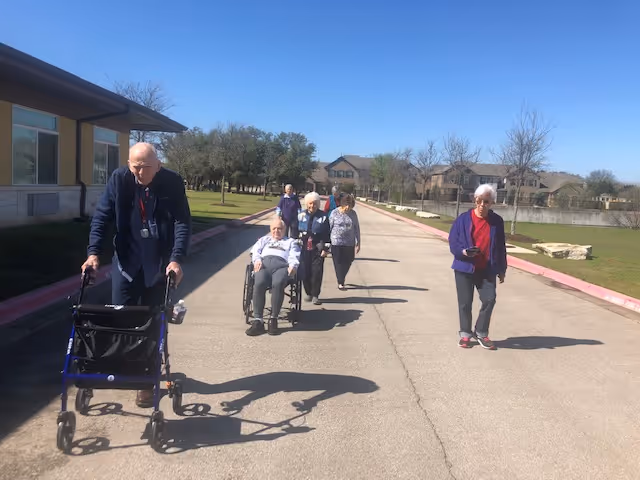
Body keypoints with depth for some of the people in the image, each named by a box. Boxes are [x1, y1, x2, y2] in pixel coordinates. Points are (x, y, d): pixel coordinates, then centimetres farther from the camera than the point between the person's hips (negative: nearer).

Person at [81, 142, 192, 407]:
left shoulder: (173, 182, -11)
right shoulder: (118, 178, -8)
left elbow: (182, 223, -13)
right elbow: (102, 216, -6)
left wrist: (176, 259, -24)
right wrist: (94, 252, -18)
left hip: (159, 263, -1)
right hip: (126, 261, 2)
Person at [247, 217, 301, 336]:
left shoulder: (291, 241, 33)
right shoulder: (264, 239, 39)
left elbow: (294, 256, 15)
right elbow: (255, 250, 20)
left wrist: (293, 265, -9)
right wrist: (257, 260, -4)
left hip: (282, 265, -1)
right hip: (264, 263, 1)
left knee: (278, 284, -38)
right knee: (259, 283, -35)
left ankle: (273, 319, -31)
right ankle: (257, 320, -36)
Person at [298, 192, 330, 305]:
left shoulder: (323, 217, 1)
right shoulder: (301, 215, 6)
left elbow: (327, 234, 0)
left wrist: (325, 249, -5)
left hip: (317, 249, -2)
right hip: (304, 249, 2)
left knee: (317, 272, -4)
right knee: (305, 272, 3)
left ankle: (315, 295, 6)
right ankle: (308, 293, 20)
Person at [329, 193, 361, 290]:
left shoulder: (353, 213, 2)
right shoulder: (335, 213, -6)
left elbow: (357, 228, 7)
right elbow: (329, 227, -1)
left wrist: (358, 243, 6)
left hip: (349, 243, 3)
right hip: (336, 243, -2)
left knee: (347, 262, 7)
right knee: (338, 263, 2)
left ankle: (341, 279, 31)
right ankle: (340, 283, 13)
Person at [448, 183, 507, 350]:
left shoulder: (497, 221, 2)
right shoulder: (463, 219, -6)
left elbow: (501, 247, 8)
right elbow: (452, 242, -4)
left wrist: (502, 269, 9)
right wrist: (463, 252, -24)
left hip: (487, 270, 2)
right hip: (465, 268, -1)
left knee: (489, 299, -7)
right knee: (465, 303, 5)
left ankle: (481, 332, 14)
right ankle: (465, 334, 22)